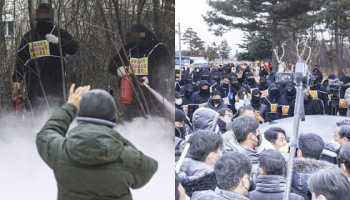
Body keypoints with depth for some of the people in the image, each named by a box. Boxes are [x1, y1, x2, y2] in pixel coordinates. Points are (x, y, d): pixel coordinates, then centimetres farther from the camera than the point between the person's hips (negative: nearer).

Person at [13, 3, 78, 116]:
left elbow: (73, 49, -2)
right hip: (34, 82, 1)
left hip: (55, 81, -1)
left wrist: (58, 41, -17)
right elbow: (20, 59, 16)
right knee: (37, 111, -2)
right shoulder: (28, 37, 16)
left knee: (59, 110, -7)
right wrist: (16, 79, 10)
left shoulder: (61, 34, 12)